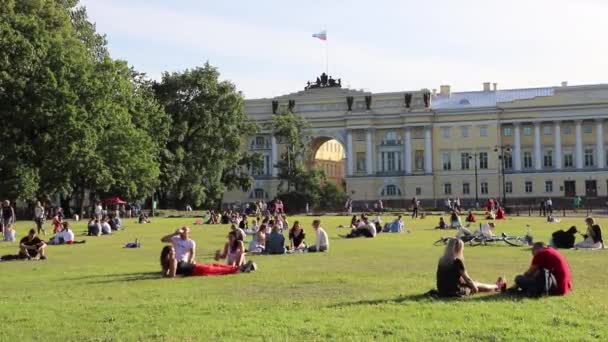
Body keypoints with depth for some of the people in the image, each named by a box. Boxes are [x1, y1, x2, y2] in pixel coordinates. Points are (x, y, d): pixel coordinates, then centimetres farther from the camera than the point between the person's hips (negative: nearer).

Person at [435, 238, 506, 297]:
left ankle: (496, 286, 46)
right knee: (477, 286, 18)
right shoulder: (457, 261, -19)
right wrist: (474, 287, 10)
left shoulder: (442, 260, 4)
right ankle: (497, 287, 42)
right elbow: (467, 278, -10)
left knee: (475, 284, 26)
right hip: (454, 292, -7)